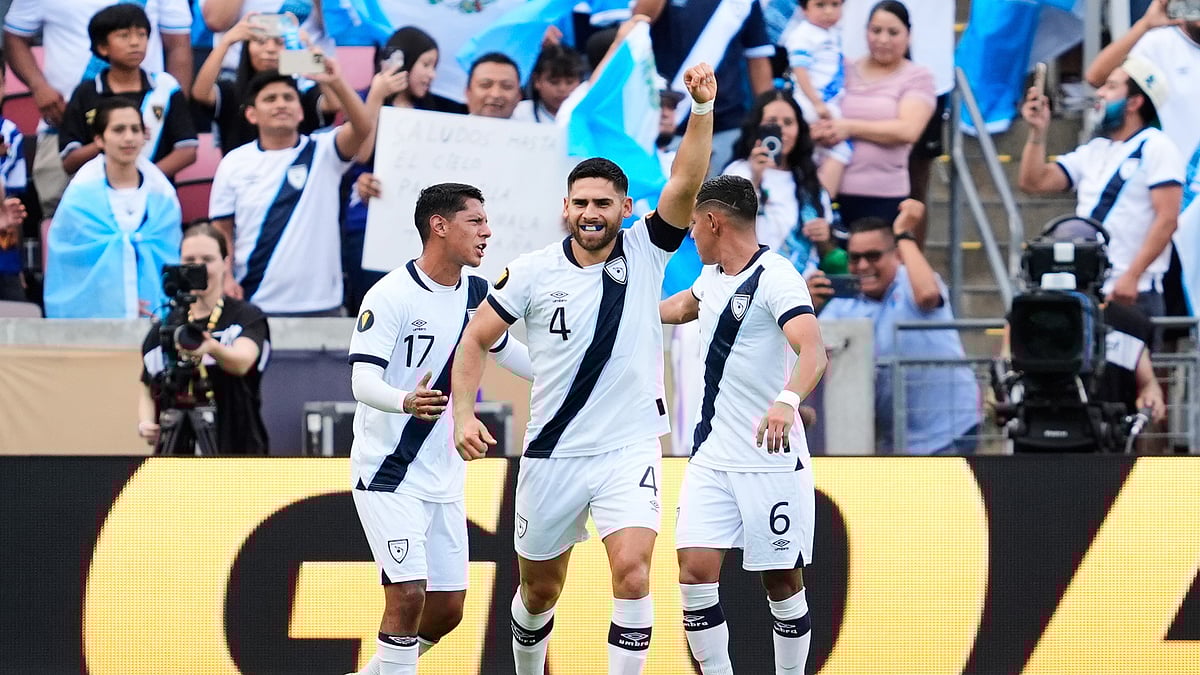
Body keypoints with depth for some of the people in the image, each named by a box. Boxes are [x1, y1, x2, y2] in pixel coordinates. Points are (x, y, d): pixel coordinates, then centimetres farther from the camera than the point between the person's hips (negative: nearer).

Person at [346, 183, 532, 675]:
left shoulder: (477, 292, 6)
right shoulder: (391, 296, -16)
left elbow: (503, 349, 27)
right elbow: (363, 382, -23)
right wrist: (407, 401, -43)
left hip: (445, 478, 7)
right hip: (387, 472, -7)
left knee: (448, 608, 7)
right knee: (408, 593, -18)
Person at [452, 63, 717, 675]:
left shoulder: (645, 253, -4)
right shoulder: (533, 272, -4)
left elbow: (685, 183, -19)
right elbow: (475, 339, 3)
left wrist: (702, 109, -32)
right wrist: (463, 413, -10)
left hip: (629, 449, -1)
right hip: (553, 453, 2)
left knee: (632, 570, -22)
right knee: (540, 589, 14)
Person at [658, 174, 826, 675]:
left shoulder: (776, 277, -14)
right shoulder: (713, 276, 12)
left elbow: (813, 351, -29)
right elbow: (681, 307, 36)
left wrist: (787, 400, -48)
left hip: (772, 459, -7)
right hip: (712, 458, 7)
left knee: (782, 582, 2)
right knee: (695, 571, -8)